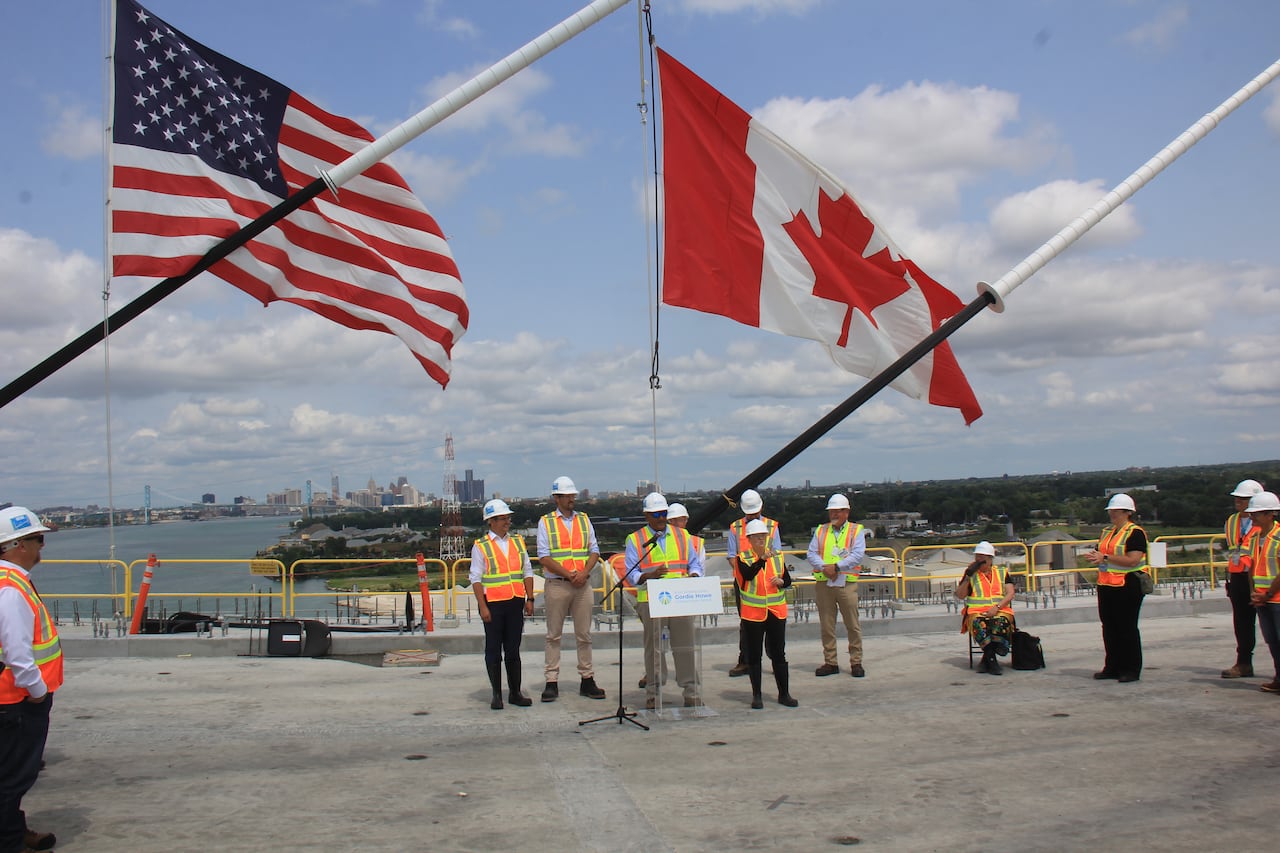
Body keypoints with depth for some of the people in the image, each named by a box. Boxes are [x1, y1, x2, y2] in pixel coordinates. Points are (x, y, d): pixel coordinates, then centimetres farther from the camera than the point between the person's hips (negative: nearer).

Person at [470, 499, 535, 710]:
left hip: (516, 602, 4)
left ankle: (515, 692, 17)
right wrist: (482, 606, -11)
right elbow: (476, 579, -4)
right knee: (493, 650, 4)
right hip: (493, 603, -4)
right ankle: (497, 694, 13)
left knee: (513, 649, 9)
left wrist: (529, 599, 6)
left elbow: (527, 572, 13)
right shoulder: (480, 546, -1)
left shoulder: (518, 542, 12)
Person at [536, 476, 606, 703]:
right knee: (554, 635, 2)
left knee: (584, 634, 7)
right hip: (556, 584, -3)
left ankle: (587, 680, 14)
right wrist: (569, 575, -14)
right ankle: (551, 682, 6)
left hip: (583, 584, 3)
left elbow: (594, 551, 9)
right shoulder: (546, 522, 1)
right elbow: (544, 557, -6)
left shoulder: (584, 520, 12)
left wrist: (584, 573, -9)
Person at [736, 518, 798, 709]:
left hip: (777, 612, 3)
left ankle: (784, 693, 14)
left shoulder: (778, 556, 7)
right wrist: (762, 559, -36)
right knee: (754, 655, 4)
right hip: (753, 613, -3)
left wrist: (781, 582, -11)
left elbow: (788, 580, 12)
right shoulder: (743, 558, -4)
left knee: (778, 654, 6)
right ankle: (756, 696, 11)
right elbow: (748, 575, -23)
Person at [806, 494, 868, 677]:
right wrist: (824, 567, -13)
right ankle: (830, 662, 14)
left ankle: (856, 662, 8)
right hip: (822, 583, 3)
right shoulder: (820, 531, 16)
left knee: (853, 625, -1)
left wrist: (836, 567, -16)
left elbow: (857, 555, -8)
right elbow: (812, 554, 6)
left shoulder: (857, 531, 6)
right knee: (826, 625, 6)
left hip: (847, 583, -3)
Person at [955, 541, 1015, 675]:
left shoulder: (1002, 573, 18)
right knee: (979, 624, -36)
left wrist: (997, 607, -11)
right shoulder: (971, 574, 17)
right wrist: (968, 576, -3)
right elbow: (960, 595, 8)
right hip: (976, 612, 0)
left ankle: (986, 660, -28)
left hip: (1000, 611, 0)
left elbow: (1010, 594, 6)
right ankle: (992, 661, -37)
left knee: (1000, 622, -36)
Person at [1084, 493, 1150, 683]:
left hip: (1128, 585, -8)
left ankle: (1131, 669, 5)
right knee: (1109, 626, 9)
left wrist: (1105, 557, -22)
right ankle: (1113, 667, 17)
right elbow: (1101, 553, 25)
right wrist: (1094, 557, 1)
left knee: (1127, 627, -2)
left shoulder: (1135, 533, -9)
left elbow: (1133, 560, -20)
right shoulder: (1106, 531, 16)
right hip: (1106, 585, 8)